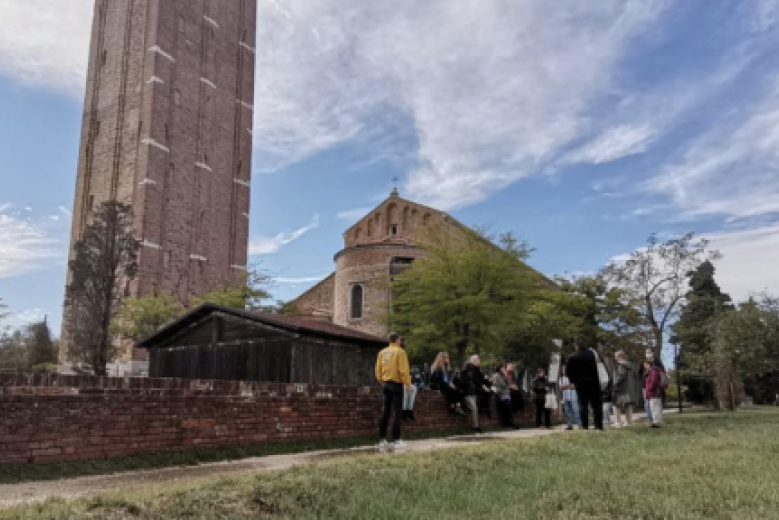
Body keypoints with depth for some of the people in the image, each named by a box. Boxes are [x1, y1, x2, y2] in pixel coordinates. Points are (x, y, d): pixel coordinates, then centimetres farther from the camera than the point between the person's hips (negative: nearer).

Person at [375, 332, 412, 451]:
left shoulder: (382, 353, 11)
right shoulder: (400, 352, -7)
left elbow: (378, 371, 11)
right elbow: (404, 370, -14)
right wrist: (408, 384, -8)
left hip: (385, 384, 6)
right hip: (396, 384, -6)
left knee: (385, 412, 9)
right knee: (397, 412, -2)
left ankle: (382, 440, 10)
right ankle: (396, 440, -2)